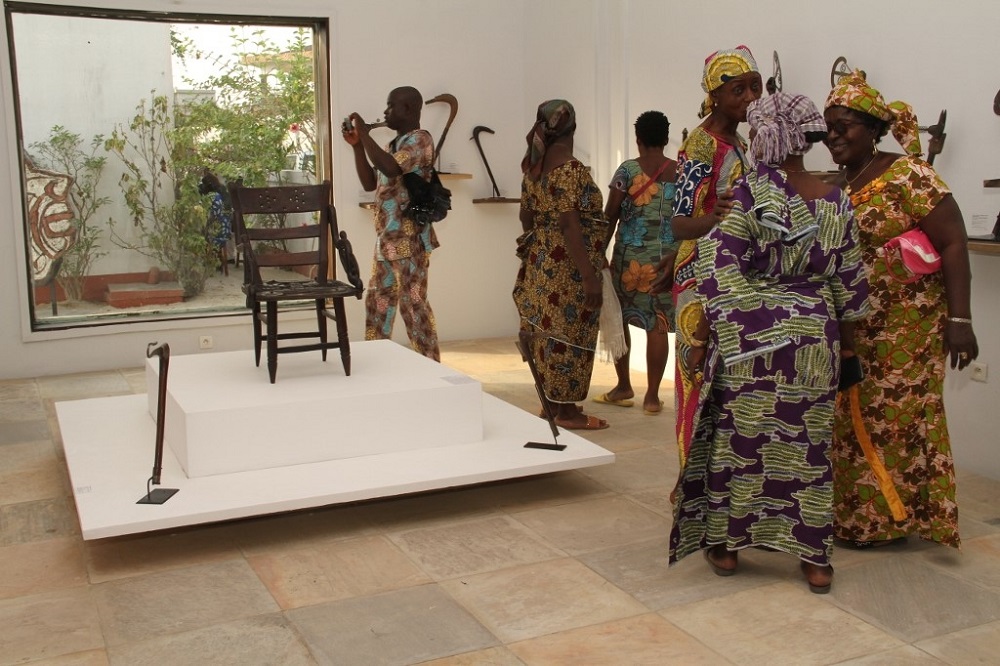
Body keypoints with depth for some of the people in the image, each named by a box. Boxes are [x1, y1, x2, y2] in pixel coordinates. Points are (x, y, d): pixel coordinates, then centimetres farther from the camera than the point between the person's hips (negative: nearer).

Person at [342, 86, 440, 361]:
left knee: (413, 304, -6)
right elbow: (369, 183, 18)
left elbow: (391, 169, -25)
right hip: (386, 240, 9)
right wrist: (357, 145, 10)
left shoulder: (420, 139, -9)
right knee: (377, 303, 14)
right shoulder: (392, 145, 18)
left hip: (410, 240, -9)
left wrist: (364, 133, -17)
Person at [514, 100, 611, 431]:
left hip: (542, 261, 8)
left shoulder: (535, 166, 8)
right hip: (566, 266, -8)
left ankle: (550, 403, 22)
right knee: (568, 333, -1)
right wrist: (589, 275, -23)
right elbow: (569, 224, -23)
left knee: (547, 331, 13)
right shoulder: (570, 168, -17)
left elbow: (526, 215, 16)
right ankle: (567, 411, 6)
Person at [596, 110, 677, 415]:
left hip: (630, 256, -2)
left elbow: (610, 216, -5)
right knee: (657, 325, 4)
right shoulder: (681, 172, 2)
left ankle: (623, 386, 21)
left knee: (618, 319, 14)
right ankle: (652, 395, 8)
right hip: (667, 258, 2)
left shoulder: (627, 170, -5)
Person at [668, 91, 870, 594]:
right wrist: (845, 334, 19)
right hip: (813, 338, 4)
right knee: (806, 441, 10)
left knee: (737, 436, 8)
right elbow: (849, 279, 8)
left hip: (747, 334, -3)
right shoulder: (836, 202, 2)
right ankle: (815, 559, 17)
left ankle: (726, 544, 19)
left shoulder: (751, 192, -12)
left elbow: (718, 260, -18)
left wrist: (713, 324, -10)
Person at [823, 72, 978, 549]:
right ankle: (852, 512, 24)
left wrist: (960, 320, -18)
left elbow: (953, 244, -14)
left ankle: (886, 519, 14)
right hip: (850, 327, 7)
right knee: (853, 419, 11)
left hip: (905, 326, -7)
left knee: (895, 418, 1)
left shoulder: (907, 174, -11)